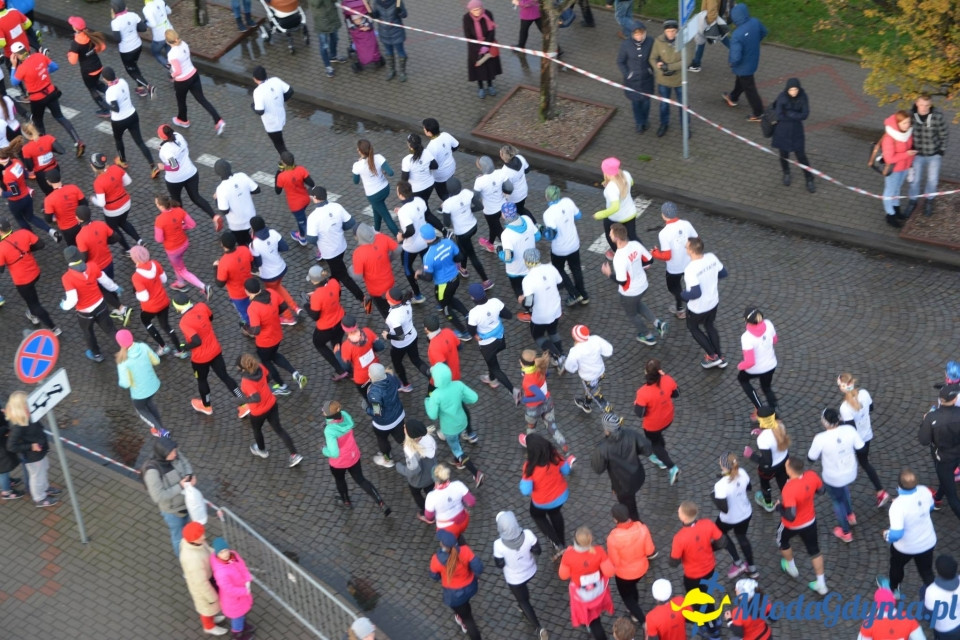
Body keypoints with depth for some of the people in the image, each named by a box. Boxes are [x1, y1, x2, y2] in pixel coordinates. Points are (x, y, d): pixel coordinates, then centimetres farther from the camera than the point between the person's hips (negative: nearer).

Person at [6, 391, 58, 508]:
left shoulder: (27, 418, -13)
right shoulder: (18, 427, -38)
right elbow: (11, 447, -33)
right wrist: (31, 446, -31)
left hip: (40, 452, 8)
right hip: (32, 456, -8)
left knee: (44, 470, 31)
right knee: (37, 476, 16)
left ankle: (45, 488, 58)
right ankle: (40, 499, 41)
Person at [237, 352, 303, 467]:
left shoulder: (246, 382, -35)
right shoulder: (260, 367, -15)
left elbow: (257, 398, -39)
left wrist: (246, 399, -21)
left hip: (258, 411, -6)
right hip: (271, 404, 6)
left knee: (256, 429, 28)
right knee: (278, 429, 20)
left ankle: (262, 450, 56)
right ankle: (294, 455, 19)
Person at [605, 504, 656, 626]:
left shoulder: (613, 537, -35)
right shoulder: (642, 528, -25)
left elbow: (614, 562, -21)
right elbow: (650, 551, -12)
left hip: (624, 573, -4)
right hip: (641, 568, 4)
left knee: (626, 595, 26)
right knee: (632, 587, 35)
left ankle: (643, 620, 29)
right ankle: (634, 611, 59)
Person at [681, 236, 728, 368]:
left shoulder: (691, 269, -35)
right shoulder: (712, 258, -14)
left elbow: (696, 293, -36)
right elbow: (723, 273, 2)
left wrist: (683, 294, -16)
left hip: (698, 308, -6)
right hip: (713, 302, 6)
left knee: (693, 327, 25)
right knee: (709, 326, 31)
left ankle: (712, 356, 28)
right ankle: (720, 357, 39)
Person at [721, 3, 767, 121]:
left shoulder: (737, 35, -38)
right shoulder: (755, 22, -18)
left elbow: (735, 58, -37)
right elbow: (764, 32, 5)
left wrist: (730, 60, -14)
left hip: (744, 65, -7)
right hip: (754, 60, 7)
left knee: (749, 88, 13)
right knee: (741, 80, 32)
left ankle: (758, 114, 28)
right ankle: (733, 98, 57)